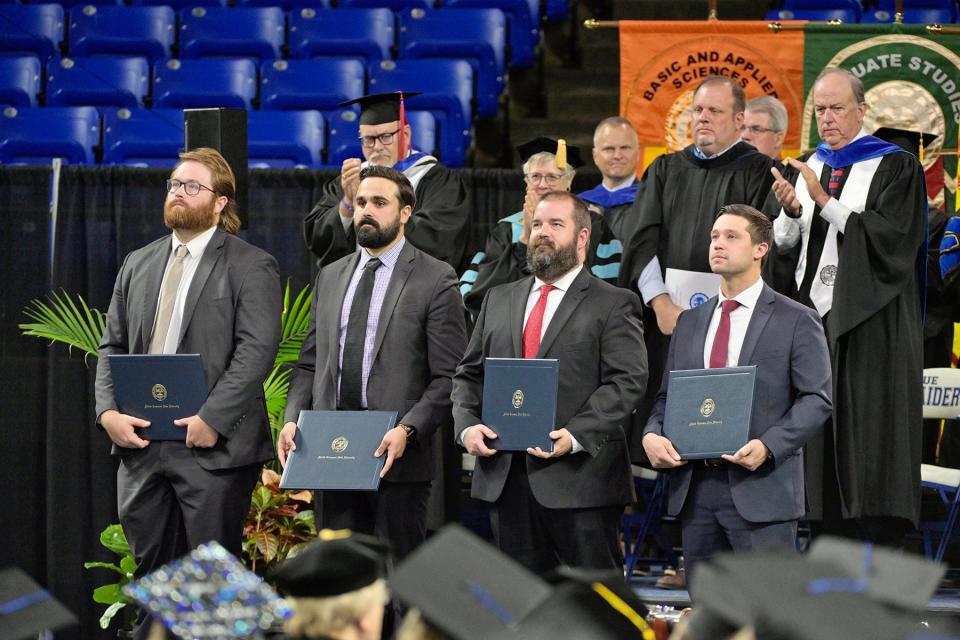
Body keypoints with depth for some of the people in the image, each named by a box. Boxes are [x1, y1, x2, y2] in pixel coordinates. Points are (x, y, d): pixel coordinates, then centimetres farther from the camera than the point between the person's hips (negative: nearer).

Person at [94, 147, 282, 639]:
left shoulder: (250, 267, -2)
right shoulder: (138, 264, 16)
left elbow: (257, 350, -12)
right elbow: (112, 346, 16)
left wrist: (212, 419, -19)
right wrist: (107, 411, 0)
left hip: (211, 448, -6)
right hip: (139, 442, 6)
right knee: (152, 570, 9)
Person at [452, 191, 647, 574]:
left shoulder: (613, 305, 2)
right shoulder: (498, 301, 19)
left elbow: (627, 382, -8)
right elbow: (469, 374, 19)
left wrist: (576, 435, -20)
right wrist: (467, 425, -1)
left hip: (580, 478, -5)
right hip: (505, 478, 5)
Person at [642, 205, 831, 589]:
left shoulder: (796, 321, 1)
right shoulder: (689, 323, 18)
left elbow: (816, 399, -4)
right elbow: (667, 396, 19)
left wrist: (768, 446, -19)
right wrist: (652, 435, -4)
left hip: (761, 489, -5)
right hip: (695, 488, 5)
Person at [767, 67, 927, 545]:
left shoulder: (895, 168, -1)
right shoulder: (801, 169, 15)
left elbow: (890, 238, -13)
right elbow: (779, 247, 10)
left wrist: (825, 201, -17)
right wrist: (790, 211, -11)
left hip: (868, 324, -5)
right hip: (811, 316, 5)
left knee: (869, 434, -8)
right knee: (820, 441, 3)